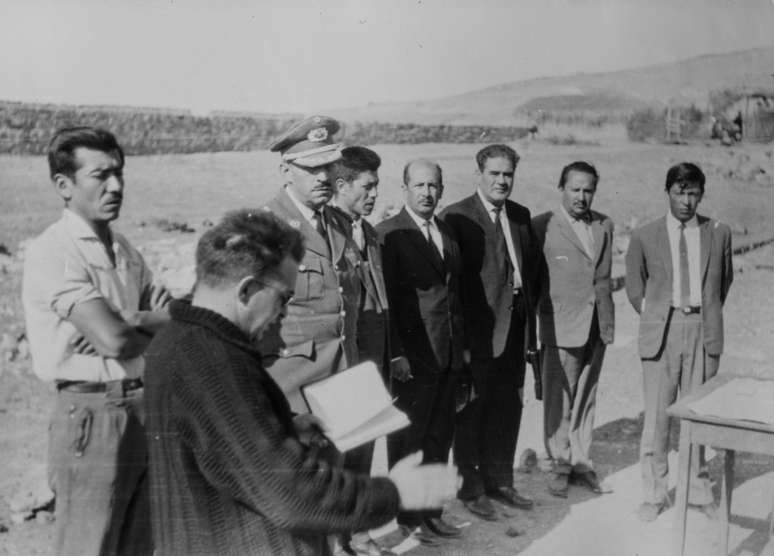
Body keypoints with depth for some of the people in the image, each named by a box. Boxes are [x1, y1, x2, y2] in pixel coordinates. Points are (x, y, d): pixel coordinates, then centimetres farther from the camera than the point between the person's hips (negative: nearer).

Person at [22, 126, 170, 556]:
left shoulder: (124, 250, 12)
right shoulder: (51, 251, -13)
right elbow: (112, 339, -22)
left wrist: (137, 321, -12)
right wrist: (158, 329, -3)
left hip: (145, 411, 7)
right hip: (92, 418, -7)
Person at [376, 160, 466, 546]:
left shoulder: (448, 234, 13)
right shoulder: (388, 234, -9)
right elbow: (383, 300, -13)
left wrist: (462, 345, 12)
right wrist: (395, 354, -17)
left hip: (448, 354, 7)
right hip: (411, 355, -7)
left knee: (440, 437, 14)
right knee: (408, 439, 5)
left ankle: (432, 510, 27)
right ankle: (408, 517, 19)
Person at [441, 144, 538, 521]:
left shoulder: (521, 215, 11)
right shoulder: (456, 217, -10)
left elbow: (530, 267, 16)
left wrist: (530, 322, 9)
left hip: (515, 328, 7)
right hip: (478, 330, -7)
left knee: (509, 408, 15)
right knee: (472, 410, 5)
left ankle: (500, 481, 31)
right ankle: (471, 489, 19)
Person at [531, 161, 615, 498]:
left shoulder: (604, 225, 11)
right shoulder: (542, 226, -6)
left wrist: (607, 319, 14)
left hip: (598, 326, 5)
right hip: (561, 326, -5)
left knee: (586, 398, 13)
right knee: (559, 400, 3)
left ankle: (581, 463, 25)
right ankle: (560, 467, 17)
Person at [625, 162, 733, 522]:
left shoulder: (719, 234, 5)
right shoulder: (645, 237, 1)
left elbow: (724, 279, 18)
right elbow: (634, 287, 11)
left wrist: (710, 315, 13)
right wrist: (654, 318, 5)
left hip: (703, 330, 1)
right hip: (662, 329, -1)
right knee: (656, 415, 2)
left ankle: (698, 489, 24)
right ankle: (654, 494, 14)